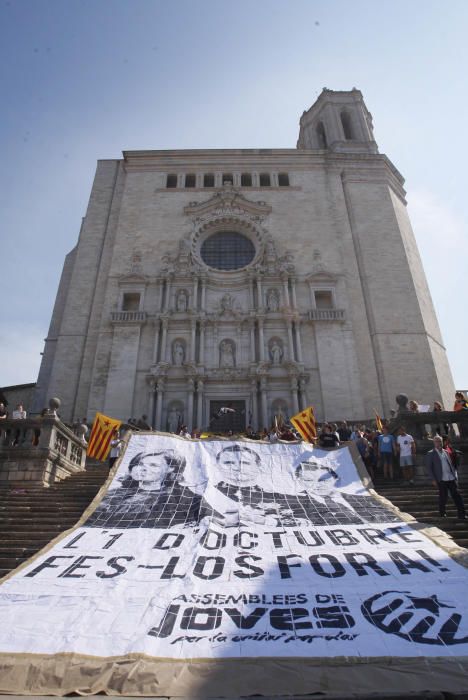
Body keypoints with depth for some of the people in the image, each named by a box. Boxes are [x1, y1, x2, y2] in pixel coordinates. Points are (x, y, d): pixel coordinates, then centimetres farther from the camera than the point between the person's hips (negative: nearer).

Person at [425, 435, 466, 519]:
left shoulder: (446, 452, 15)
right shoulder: (430, 454, 0)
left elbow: (451, 464, 18)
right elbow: (429, 467, -2)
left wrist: (455, 475, 6)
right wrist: (434, 479, -7)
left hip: (452, 478, 4)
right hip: (441, 480, -4)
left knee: (457, 495, 1)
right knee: (443, 497, 2)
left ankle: (462, 514, 6)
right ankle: (442, 513, 20)